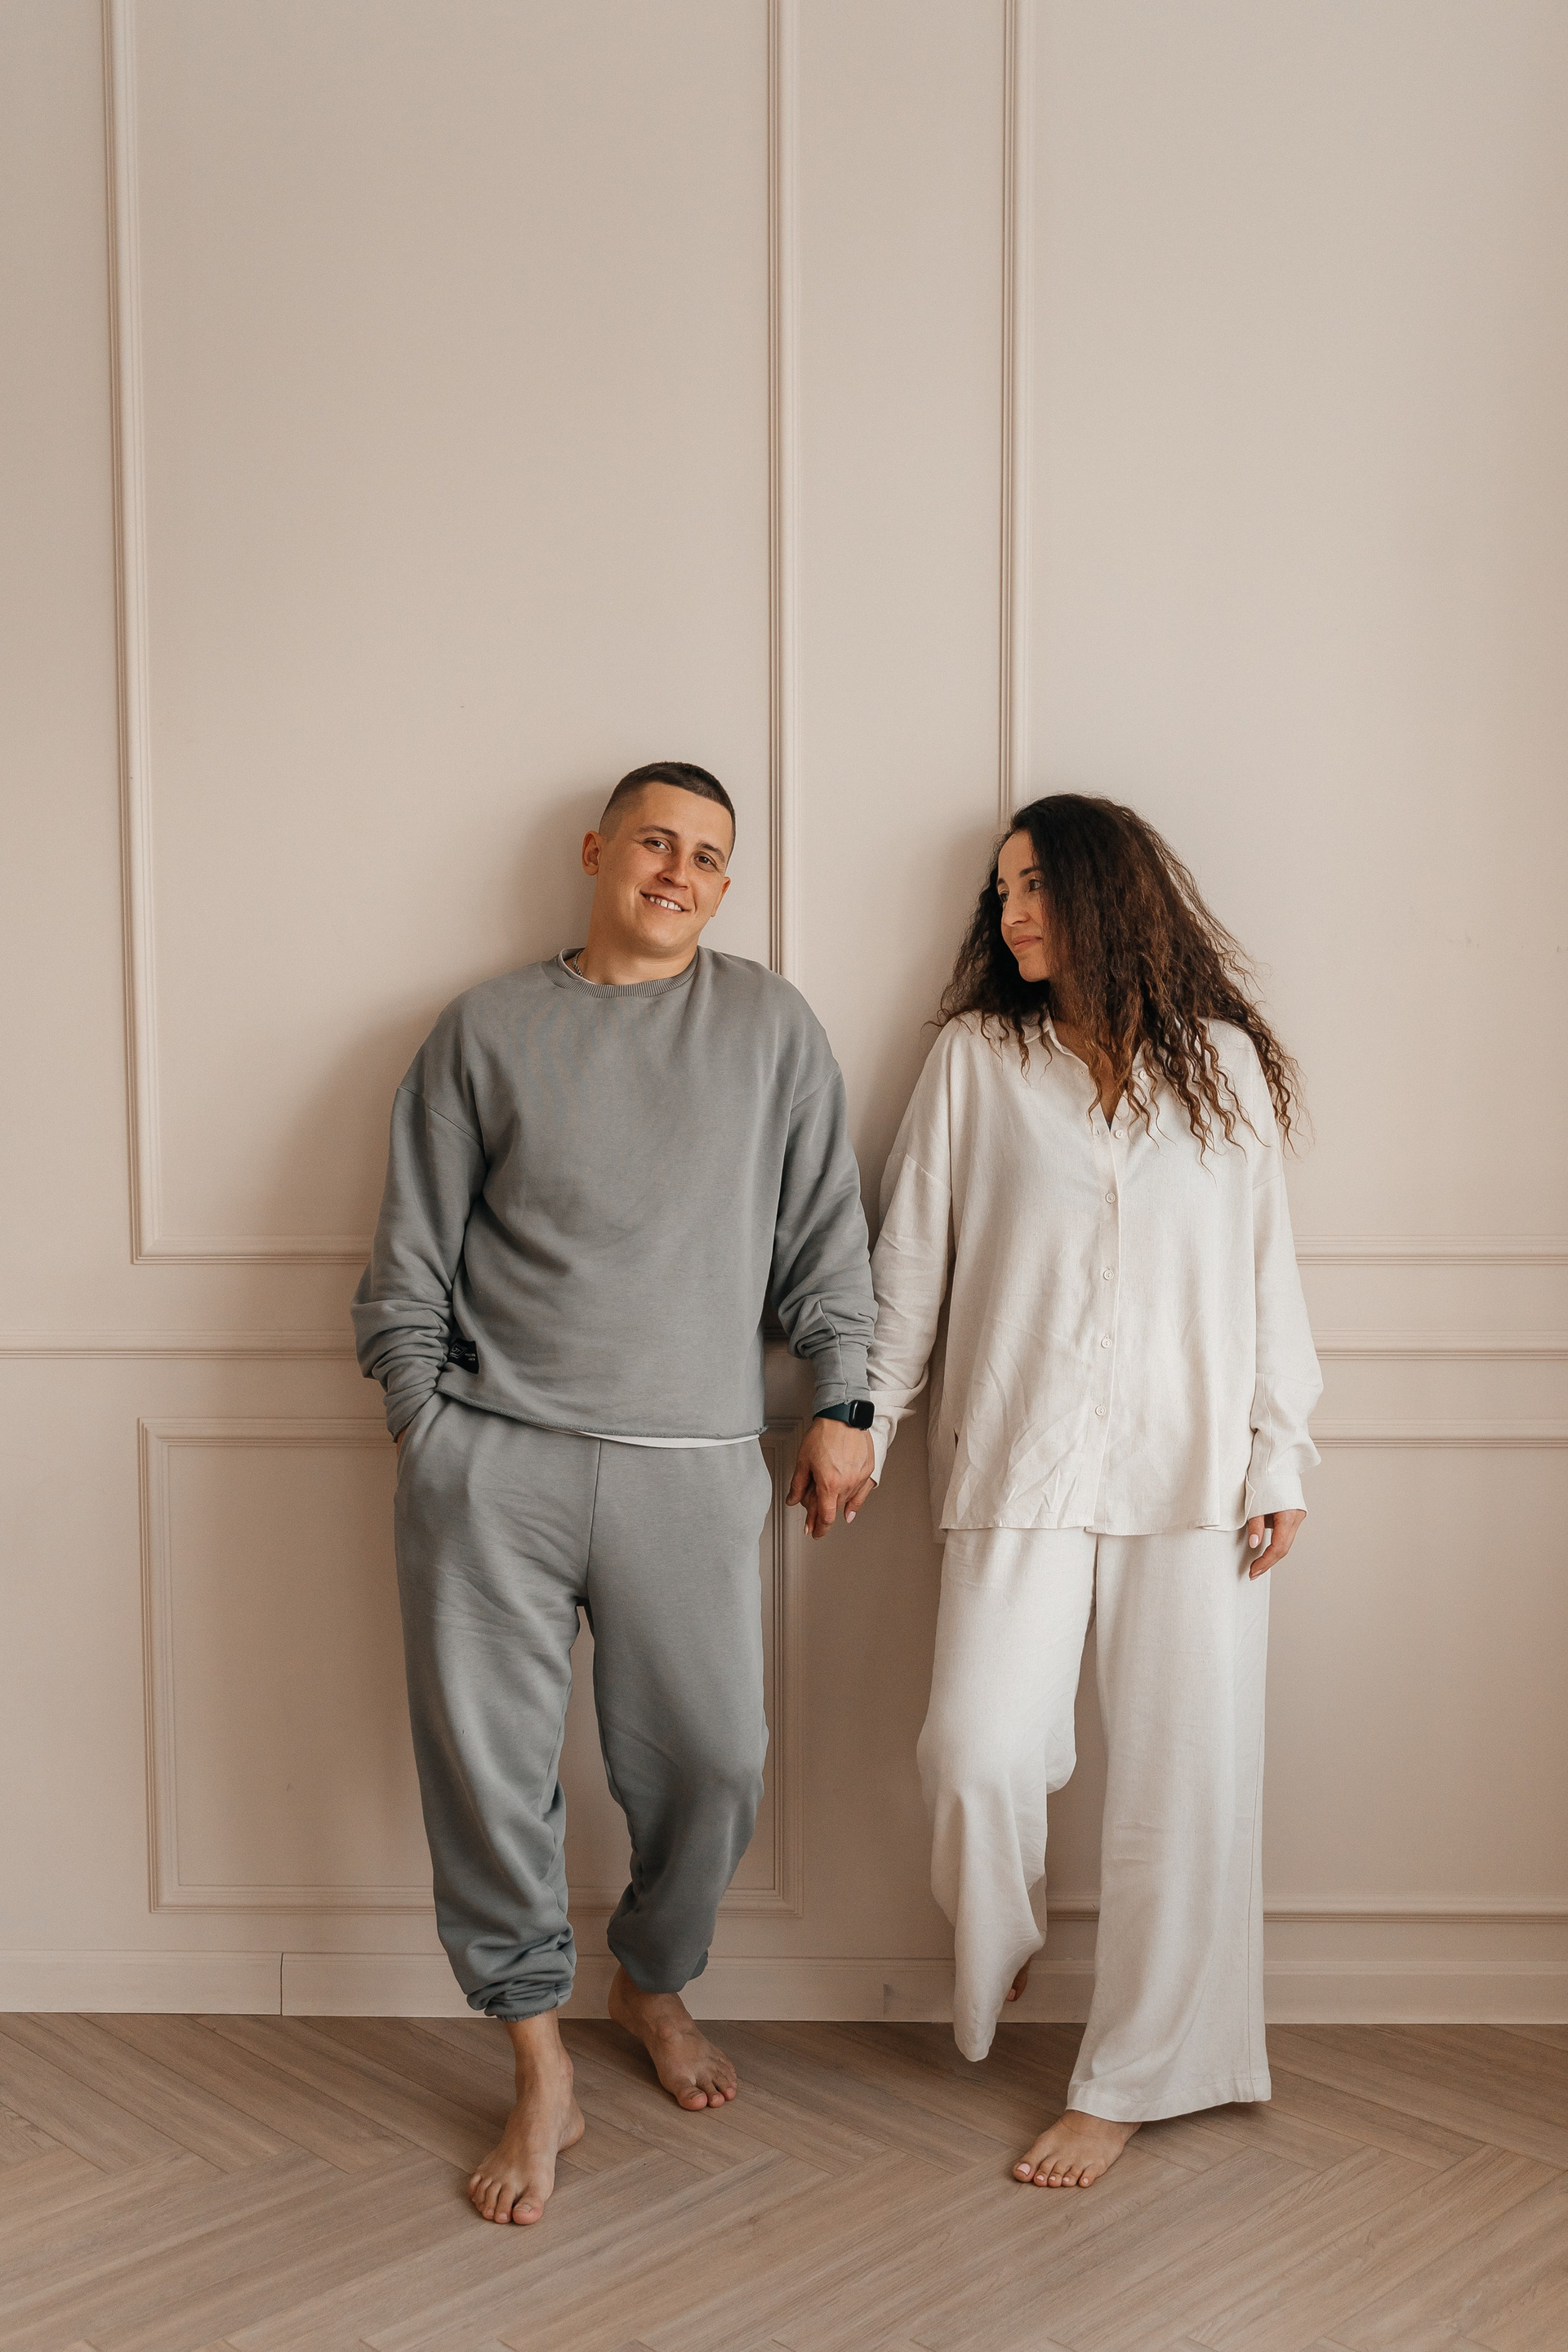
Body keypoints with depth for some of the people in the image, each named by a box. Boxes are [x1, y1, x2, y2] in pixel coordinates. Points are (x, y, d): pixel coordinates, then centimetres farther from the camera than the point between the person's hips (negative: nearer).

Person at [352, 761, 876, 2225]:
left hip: (691, 1466, 1)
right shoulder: (489, 1028, 7)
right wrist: (422, 1420, 5)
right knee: (489, 1766, 3)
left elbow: (826, 1235, 11)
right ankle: (540, 2075, 22)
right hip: (492, 1461, 0)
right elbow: (412, 1253, 9)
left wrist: (841, 1404, 7)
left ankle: (654, 1981, 37)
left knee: (711, 1763, 6)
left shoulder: (772, 1026, 9)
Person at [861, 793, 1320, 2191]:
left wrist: (1281, 1456, 3)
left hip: (1193, 1462, 1)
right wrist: (863, 1422, 6)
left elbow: (1267, 1266, 8)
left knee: (1182, 1775, 3)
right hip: (1022, 1459, -1)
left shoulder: (1225, 1063, 9)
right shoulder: (977, 1057, 8)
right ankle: (995, 1957, 21)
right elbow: (911, 1256, 8)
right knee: (979, 1749, -13)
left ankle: (1128, 2079, 19)